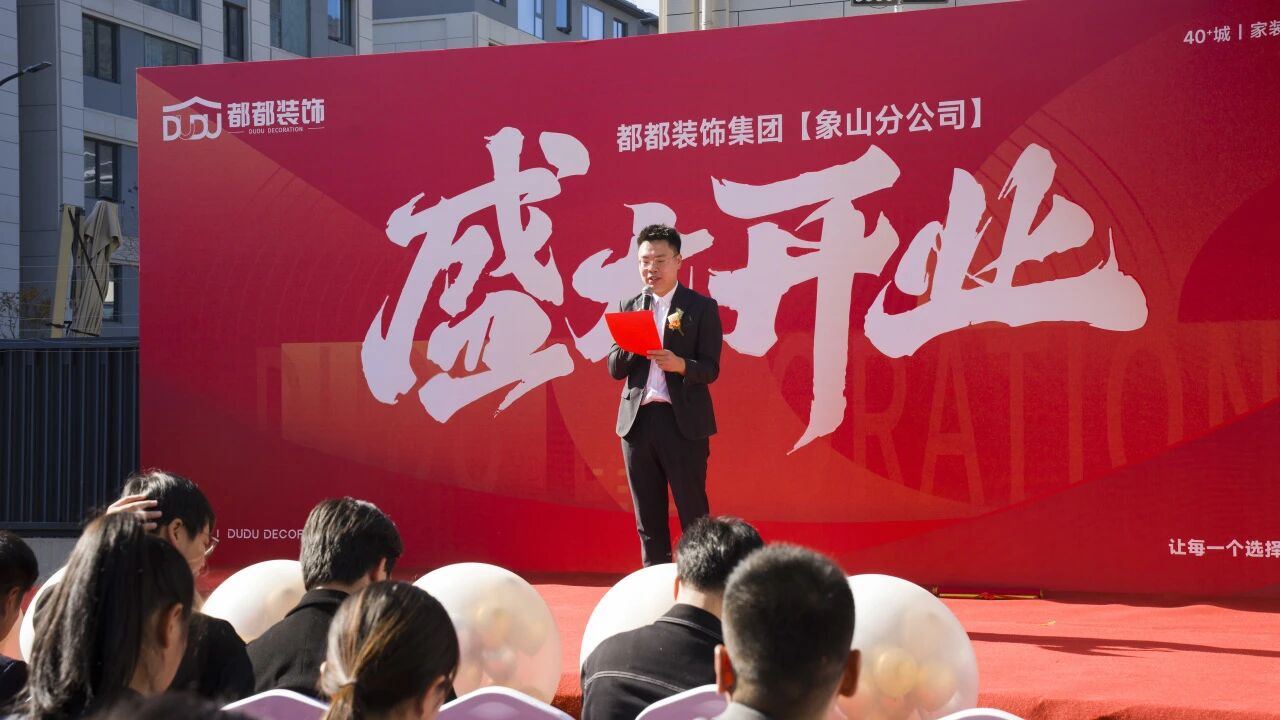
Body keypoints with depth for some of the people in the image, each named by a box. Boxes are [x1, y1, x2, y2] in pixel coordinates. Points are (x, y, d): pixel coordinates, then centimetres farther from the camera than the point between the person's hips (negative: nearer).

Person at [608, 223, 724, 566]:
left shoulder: (701, 307, 1)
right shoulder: (629, 307, 12)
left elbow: (710, 369, -5)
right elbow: (614, 368, 8)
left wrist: (680, 364, -25)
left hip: (684, 422, -4)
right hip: (638, 420, 4)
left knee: (693, 514, -1)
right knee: (648, 518, 9)